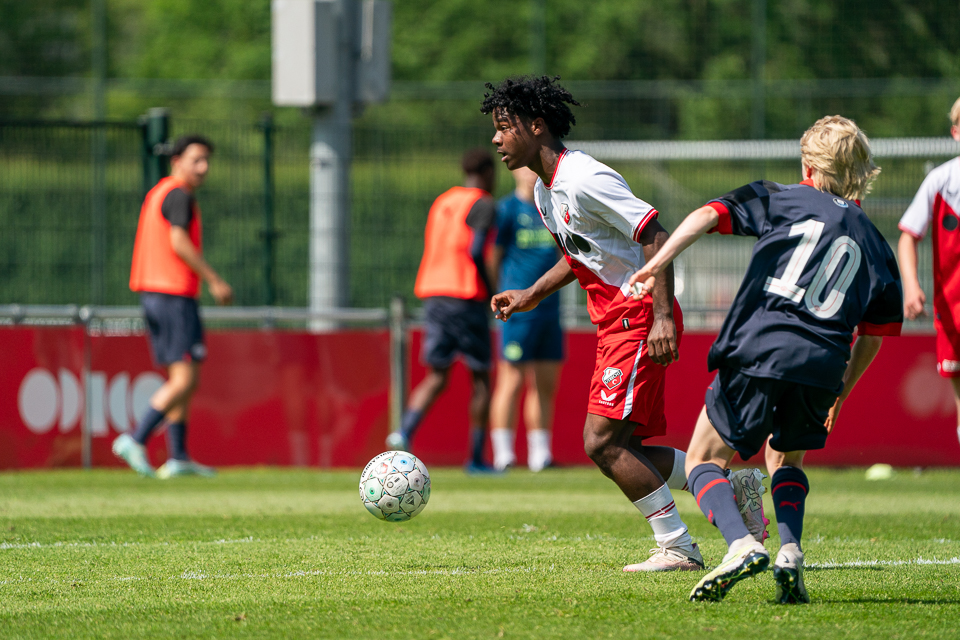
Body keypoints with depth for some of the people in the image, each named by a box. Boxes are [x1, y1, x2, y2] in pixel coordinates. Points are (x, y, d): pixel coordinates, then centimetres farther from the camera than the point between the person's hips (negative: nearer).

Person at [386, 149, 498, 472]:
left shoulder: (442, 201, 18)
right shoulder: (483, 205, -5)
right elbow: (476, 251, -18)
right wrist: (490, 290, -5)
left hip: (432, 294, 6)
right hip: (465, 297, -6)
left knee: (437, 376, 5)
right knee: (480, 377, 6)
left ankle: (405, 432, -20)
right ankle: (476, 457, 7)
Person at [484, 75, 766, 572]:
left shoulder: (585, 180, -17)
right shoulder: (545, 191, 13)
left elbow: (657, 239, -21)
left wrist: (662, 315, -29)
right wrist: (531, 295, 18)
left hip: (641, 320, -10)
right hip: (615, 325, 10)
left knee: (602, 443, -15)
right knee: (619, 450, 7)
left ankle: (677, 547, -9)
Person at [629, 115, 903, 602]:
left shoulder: (780, 200, 13)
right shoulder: (873, 243, 21)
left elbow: (709, 215, -3)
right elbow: (873, 337, 22)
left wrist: (657, 264, -9)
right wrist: (841, 394, 33)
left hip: (756, 352, -3)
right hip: (822, 368, 3)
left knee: (704, 460, 8)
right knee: (786, 458, 28)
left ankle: (741, 545, -18)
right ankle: (790, 553, 4)